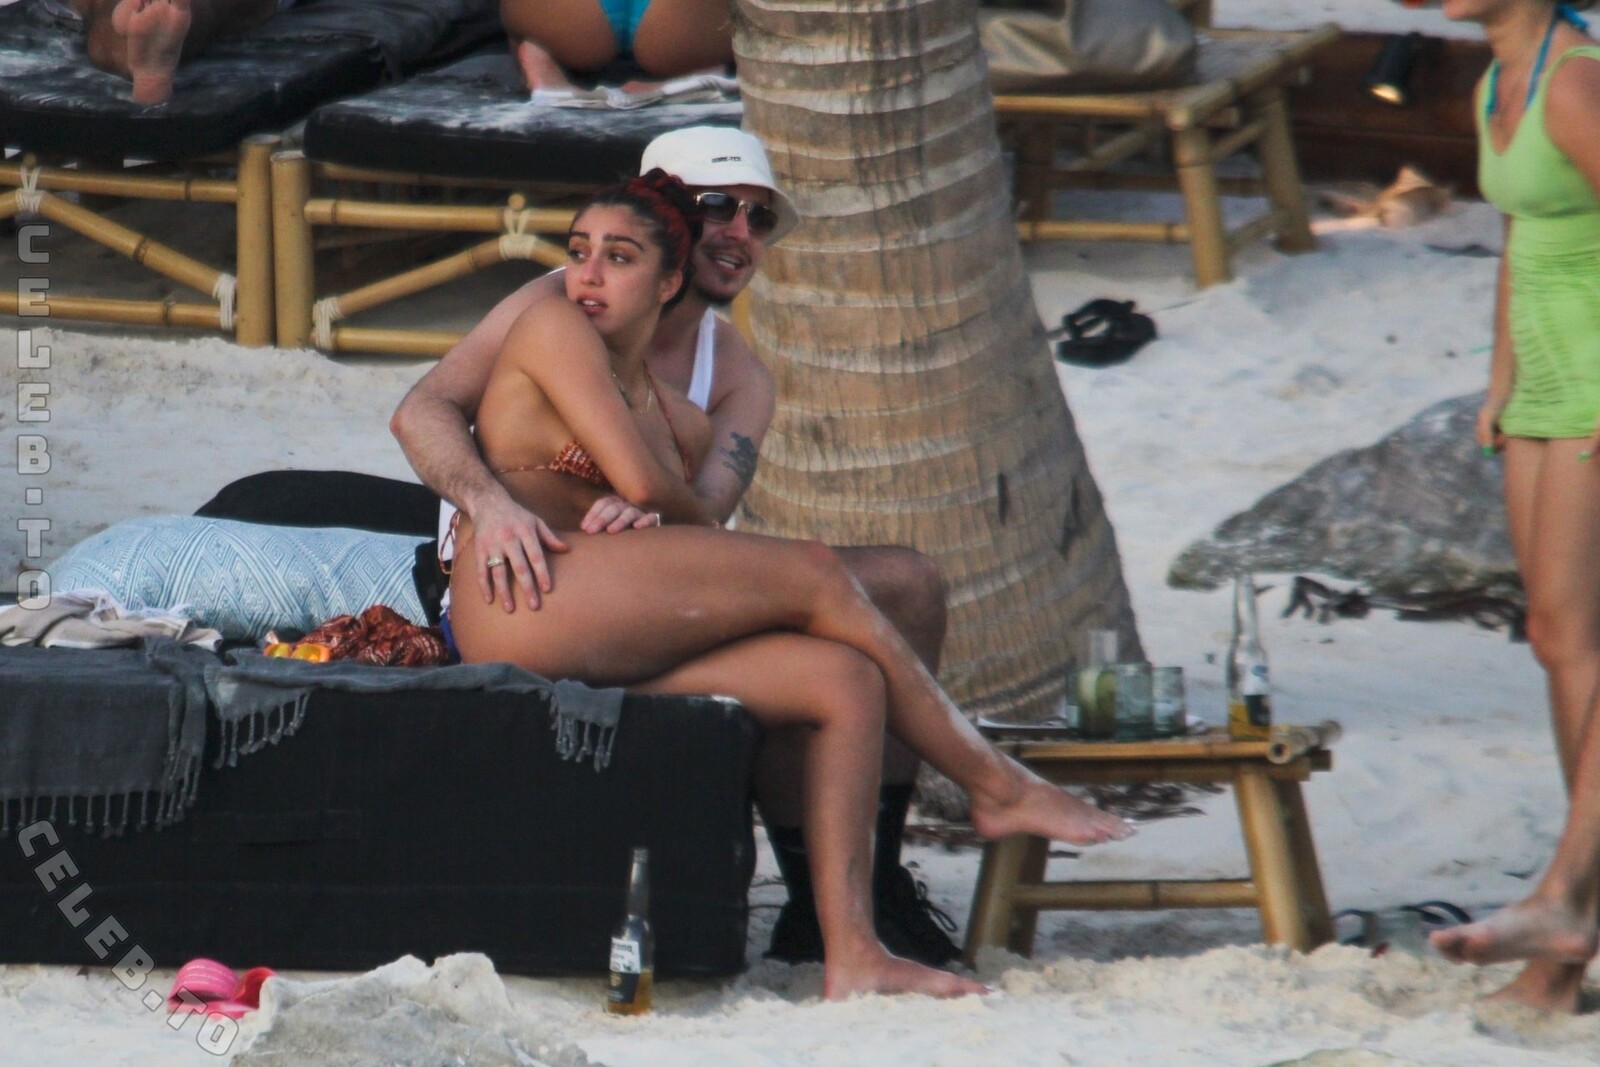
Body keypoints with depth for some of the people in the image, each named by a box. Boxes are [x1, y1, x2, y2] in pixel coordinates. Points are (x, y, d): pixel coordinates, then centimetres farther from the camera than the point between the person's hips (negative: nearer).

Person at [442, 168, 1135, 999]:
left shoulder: (682, 423, 26)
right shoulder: (551, 327, 3)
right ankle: (995, 786, 0)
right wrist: (718, 544, 11)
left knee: (846, 680, -9)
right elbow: (639, 483, -5)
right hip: (527, 607, -8)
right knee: (815, 575, -11)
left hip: (601, 654, 8)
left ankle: (851, 954, -20)